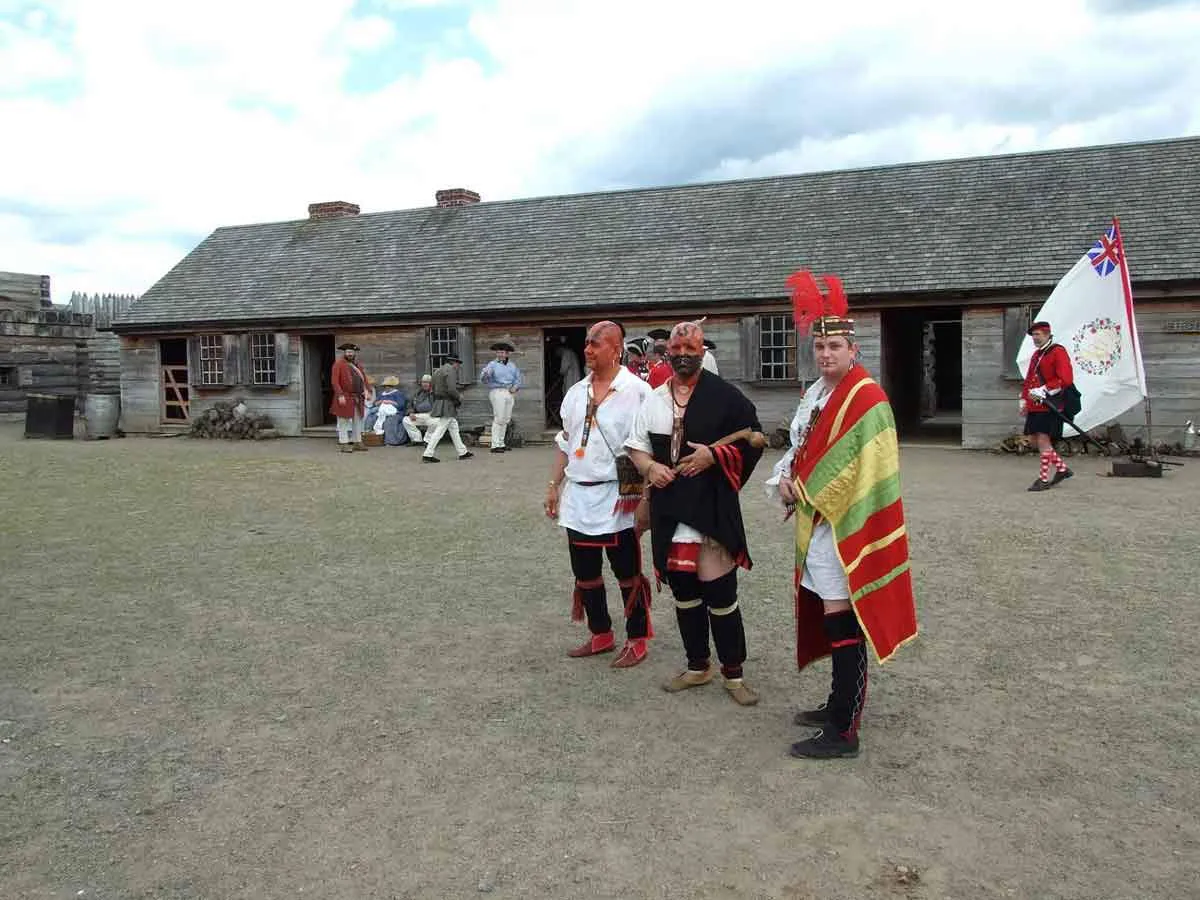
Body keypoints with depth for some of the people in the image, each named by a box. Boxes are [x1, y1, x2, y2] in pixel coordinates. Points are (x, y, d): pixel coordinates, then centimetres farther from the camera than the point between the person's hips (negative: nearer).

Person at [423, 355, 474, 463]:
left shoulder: (437, 371, 16)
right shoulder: (451, 370, -13)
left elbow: (434, 390, 17)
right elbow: (451, 389, -23)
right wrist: (459, 397, -7)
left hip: (438, 403, 10)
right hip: (448, 405, -10)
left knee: (454, 428, 16)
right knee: (439, 431, -7)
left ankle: (462, 452, 23)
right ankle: (427, 455, -7)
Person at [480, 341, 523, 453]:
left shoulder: (512, 365, 15)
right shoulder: (492, 365, -3)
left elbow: (519, 378, 18)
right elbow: (483, 378, -15)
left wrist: (515, 387, -1)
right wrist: (485, 374, -38)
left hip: (509, 393, 6)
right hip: (497, 392, -6)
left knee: (506, 419, 9)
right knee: (498, 419, -12)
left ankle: (501, 443, 17)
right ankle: (495, 445, -11)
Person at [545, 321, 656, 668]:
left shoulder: (637, 391, -10)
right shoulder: (576, 392, 10)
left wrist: (644, 496, -16)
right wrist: (554, 487, 14)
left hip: (616, 499, -6)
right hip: (578, 496, 7)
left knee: (628, 574, 5)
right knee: (585, 573, 15)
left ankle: (637, 641, 19)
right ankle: (600, 634, 31)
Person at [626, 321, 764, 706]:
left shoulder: (724, 395, -3)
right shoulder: (655, 399, 10)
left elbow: (752, 441, -4)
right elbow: (637, 444, 16)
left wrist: (713, 456, -17)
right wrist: (649, 467, -4)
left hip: (712, 508, -5)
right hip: (670, 509, 5)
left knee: (720, 593, -2)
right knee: (684, 591, 14)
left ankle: (733, 673, 14)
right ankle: (697, 666, 29)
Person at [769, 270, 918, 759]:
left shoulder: (865, 397, -15)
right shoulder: (817, 392, 13)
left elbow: (863, 469, -20)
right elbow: (801, 446, 21)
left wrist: (806, 491, -12)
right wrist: (786, 479, 0)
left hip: (845, 523, -9)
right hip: (816, 521, 9)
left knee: (842, 622, -5)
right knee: (827, 614, 17)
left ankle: (843, 732, 3)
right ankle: (840, 704, 32)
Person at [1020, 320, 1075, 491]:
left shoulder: (1058, 352, -7)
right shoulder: (1036, 355, 18)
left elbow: (1066, 379, -17)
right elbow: (1029, 379, 25)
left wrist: (1044, 390, -23)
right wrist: (1024, 399, 16)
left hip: (1050, 406, -9)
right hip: (1035, 406, 9)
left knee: (1043, 440, -10)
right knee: (1036, 440, 10)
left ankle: (1044, 479, -3)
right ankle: (1062, 469, 25)